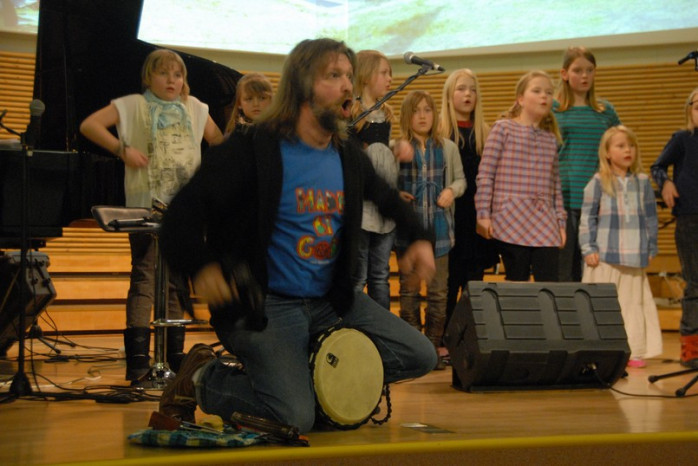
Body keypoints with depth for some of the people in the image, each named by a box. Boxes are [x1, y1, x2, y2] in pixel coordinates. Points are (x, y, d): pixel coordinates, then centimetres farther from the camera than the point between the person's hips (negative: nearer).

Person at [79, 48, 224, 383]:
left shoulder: (194, 108, 16)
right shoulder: (134, 106, 4)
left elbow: (219, 142, 26)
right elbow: (89, 125, -5)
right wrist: (122, 149, -15)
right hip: (147, 205, -5)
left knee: (178, 281, 9)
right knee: (144, 277, -10)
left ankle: (175, 356, 15)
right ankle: (137, 360, -12)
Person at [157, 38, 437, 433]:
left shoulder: (350, 156, 7)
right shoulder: (253, 151, -14)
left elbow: (388, 199, 28)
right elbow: (184, 215, -18)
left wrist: (422, 239, 10)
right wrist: (201, 267, -36)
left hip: (331, 300, 7)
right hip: (264, 304, -7)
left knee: (421, 356, 1)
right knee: (296, 418, -24)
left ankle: (308, 374, 13)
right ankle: (203, 378, 3)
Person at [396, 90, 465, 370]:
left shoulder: (447, 148, 8)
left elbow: (460, 179, 15)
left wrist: (452, 191, -6)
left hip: (439, 227, 2)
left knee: (438, 291, 3)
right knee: (409, 291, 3)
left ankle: (433, 347, 11)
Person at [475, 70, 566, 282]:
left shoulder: (551, 138, 14)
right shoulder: (503, 128, 0)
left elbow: (555, 184, 17)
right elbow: (485, 174, -3)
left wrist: (560, 221, 11)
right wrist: (483, 214, -8)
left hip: (545, 224, 4)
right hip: (511, 221, -4)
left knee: (549, 285, -4)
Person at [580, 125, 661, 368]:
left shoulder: (642, 182, 8)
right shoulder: (598, 183, -1)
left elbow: (651, 217, 14)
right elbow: (587, 218, -1)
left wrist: (650, 248, 10)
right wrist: (588, 249, -7)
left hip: (635, 257, 3)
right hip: (605, 257, -3)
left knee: (633, 303, 5)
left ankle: (634, 350, 10)